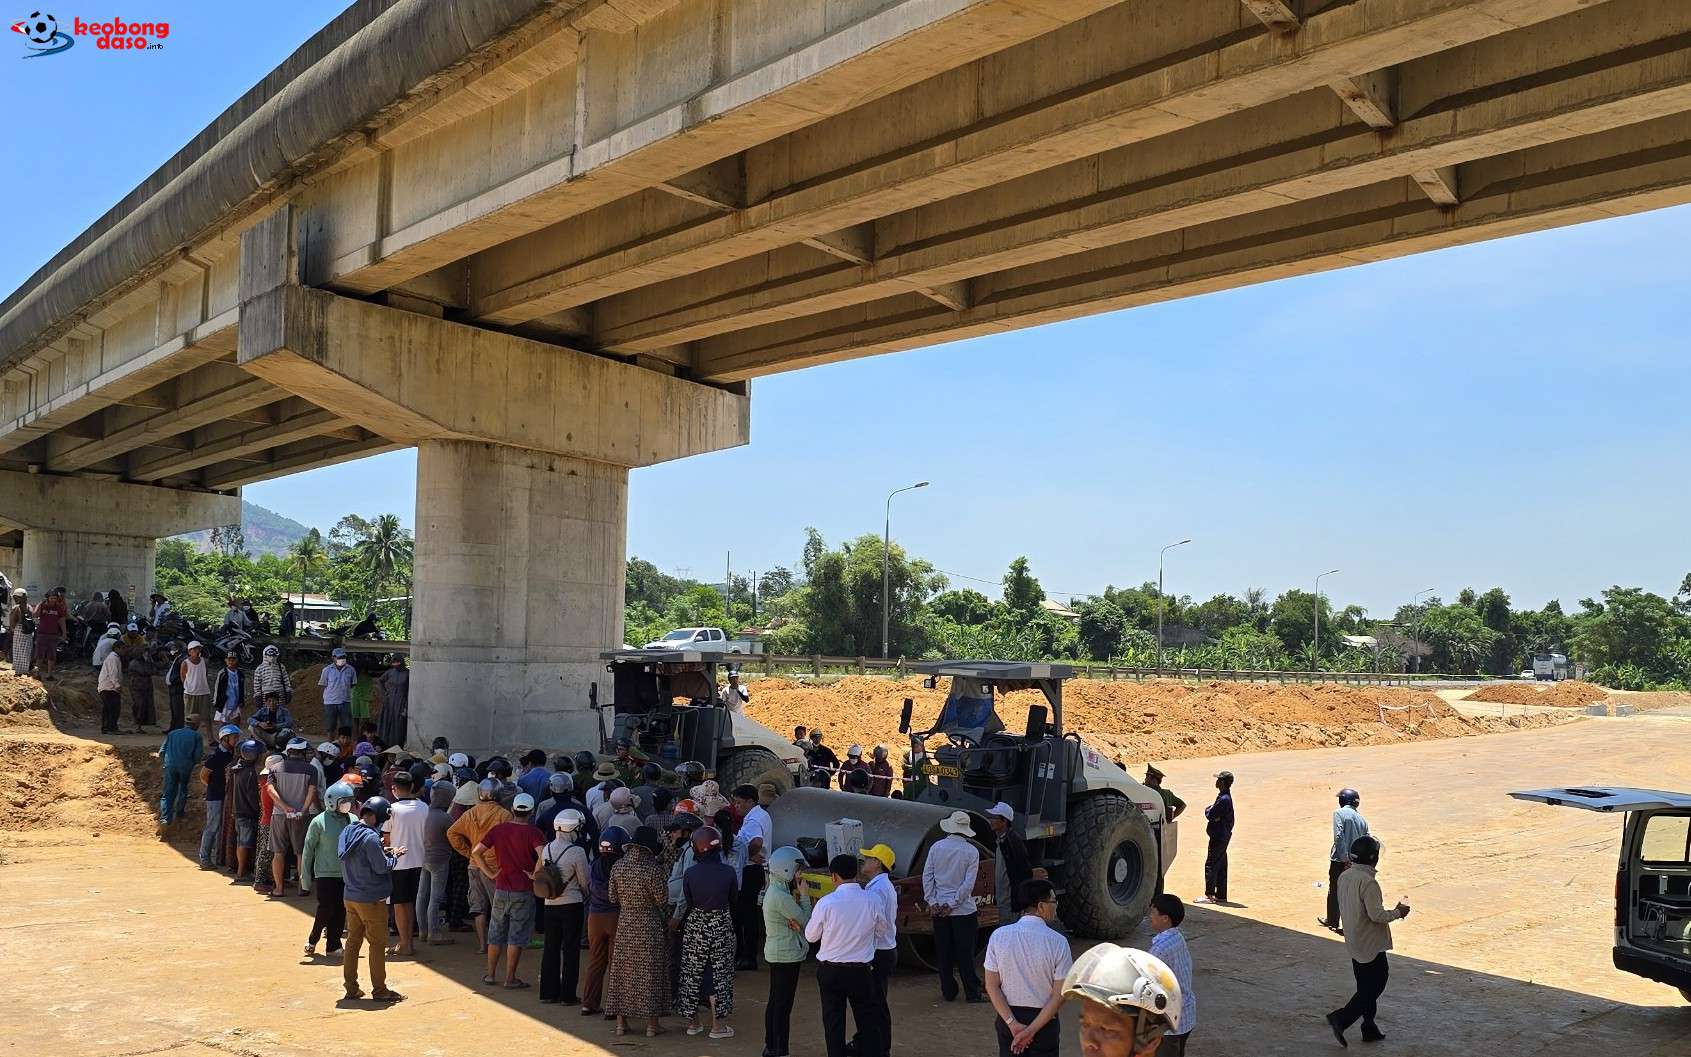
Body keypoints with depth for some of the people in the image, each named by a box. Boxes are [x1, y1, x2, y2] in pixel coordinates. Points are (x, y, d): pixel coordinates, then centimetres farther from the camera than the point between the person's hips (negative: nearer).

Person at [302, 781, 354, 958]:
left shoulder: (353, 821, 3)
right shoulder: (319, 822, -8)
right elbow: (308, 850, -3)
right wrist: (305, 877, -3)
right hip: (325, 874, -4)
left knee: (341, 911, 6)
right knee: (326, 909, -4)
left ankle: (332, 945, 16)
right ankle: (312, 940, 19)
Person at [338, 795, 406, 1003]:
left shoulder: (347, 832, 4)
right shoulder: (370, 837, -23)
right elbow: (382, 867, -20)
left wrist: (382, 852, 9)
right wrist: (393, 855, -3)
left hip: (351, 897, 8)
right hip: (371, 900, -8)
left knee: (353, 941, 14)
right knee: (377, 944, 3)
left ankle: (351, 989, 19)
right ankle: (379, 990, 10)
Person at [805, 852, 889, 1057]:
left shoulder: (826, 903, -16)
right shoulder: (872, 901, -10)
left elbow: (810, 936, -3)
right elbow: (881, 929, 5)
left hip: (830, 971, -1)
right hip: (861, 971, 1)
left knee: (833, 1021, 11)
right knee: (868, 1020, 12)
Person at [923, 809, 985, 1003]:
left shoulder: (937, 847, -1)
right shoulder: (971, 851, -7)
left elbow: (927, 875, -2)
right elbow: (969, 883, -11)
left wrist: (932, 901, -1)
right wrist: (953, 904, -8)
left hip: (938, 908, 2)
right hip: (964, 909, -2)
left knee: (944, 952, 10)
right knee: (965, 952, 4)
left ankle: (948, 992, 15)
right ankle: (972, 993, 8)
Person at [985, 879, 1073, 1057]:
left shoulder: (999, 935, -8)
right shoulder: (1058, 942, -14)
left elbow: (992, 986, -8)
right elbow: (1059, 995, -15)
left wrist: (1013, 1023, -9)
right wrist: (1031, 1030, -13)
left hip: (1008, 1018, 2)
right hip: (1043, 1020, -2)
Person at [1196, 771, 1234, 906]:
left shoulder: (1223, 799, -20)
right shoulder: (1226, 797, 12)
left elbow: (1210, 814, -20)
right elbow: (1213, 814, 13)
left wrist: (1208, 809, -1)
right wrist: (1211, 811, -7)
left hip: (1219, 837, -10)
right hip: (1223, 836, 10)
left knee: (1211, 864, -6)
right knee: (1220, 865, 13)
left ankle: (1209, 895, -5)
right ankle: (1221, 895, 18)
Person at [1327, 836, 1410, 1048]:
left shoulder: (1344, 877, 3)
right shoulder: (1368, 882, -23)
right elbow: (1377, 915, -24)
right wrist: (1397, 912, -7)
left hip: (1354, 942, 8)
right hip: (1371, 944, -8)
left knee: (1366, 986, 18)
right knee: (1373, 987, 2)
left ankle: (1369, 1028, 24)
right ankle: (1341, 1017, -5)